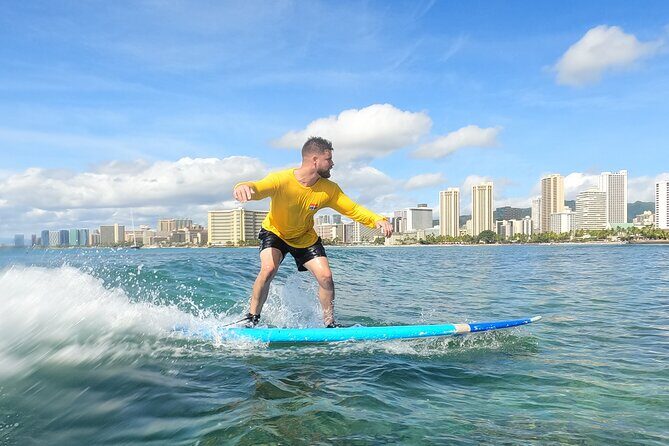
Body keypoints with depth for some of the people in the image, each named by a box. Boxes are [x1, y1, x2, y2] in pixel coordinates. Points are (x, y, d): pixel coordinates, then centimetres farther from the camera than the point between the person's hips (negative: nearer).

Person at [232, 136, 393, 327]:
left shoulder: (329, 190, -18)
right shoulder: (281, 180, -31)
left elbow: (353, 209, -12)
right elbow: (257, 188, -46)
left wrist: (377, 220, -30)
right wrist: (243, 187, -72)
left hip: (305, 237, 3)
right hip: (275, 232, -3)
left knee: (326, 276, -10)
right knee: (269, 269, -27)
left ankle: (330, 323, 10)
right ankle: (252, 318, -9)